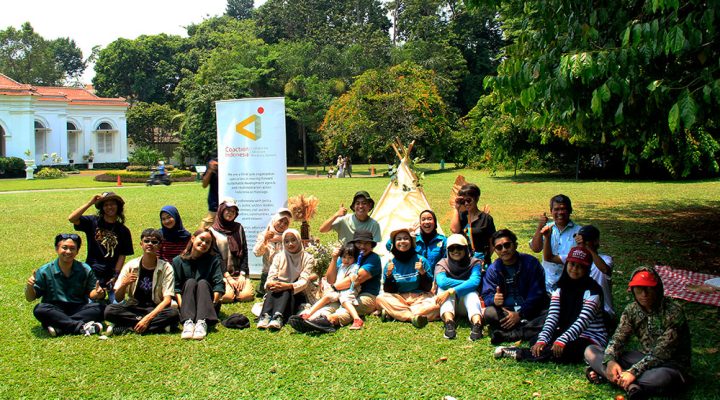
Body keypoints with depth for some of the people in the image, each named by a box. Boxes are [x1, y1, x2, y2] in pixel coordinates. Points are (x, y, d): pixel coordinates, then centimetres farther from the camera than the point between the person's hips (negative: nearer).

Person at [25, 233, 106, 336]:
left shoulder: (85, 270, 3)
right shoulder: (44, 272, -1)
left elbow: (90, 293, 6)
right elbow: (30, 298, 1)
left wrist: (97, 293, -17)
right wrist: (29, 287, -22)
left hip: (78, 310, 1)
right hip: (54, 311, -1)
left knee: (99, 308, -24)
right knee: (39, 309, -31)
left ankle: (58, 327, -31)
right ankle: (81, 327, -34)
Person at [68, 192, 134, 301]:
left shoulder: (123, 231, 5)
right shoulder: (93, 222, 3)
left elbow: (122, 255, 2)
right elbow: (71, 218, -13)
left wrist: (115, 276, -6)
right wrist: (90, 203, -15)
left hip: (112, 274, 1)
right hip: (92, 272, -1)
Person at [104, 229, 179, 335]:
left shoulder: (166, 268, -5)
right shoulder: (130, 266, 1)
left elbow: (167, 300, -13)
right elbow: (118, 298, 2)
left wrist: (148, 318, -26)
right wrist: (124, 284, -20)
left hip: (155, 309, -2)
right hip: (133, 308, 2)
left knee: (173, 313, -33)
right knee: (109, 311, -27)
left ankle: (126, 328, -27)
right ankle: (158, 325, -23)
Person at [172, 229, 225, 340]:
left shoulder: (214, 260, 4)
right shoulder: (178, 261, 5)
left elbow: (219, 285, -7)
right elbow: (176, 287, -3)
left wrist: (213, 304, -23)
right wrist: (182, 306, -19)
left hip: (208, 303, 0)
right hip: (186, 303, 0)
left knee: (203, 283, -25)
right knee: (190, 282, -24)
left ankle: (202, 323, -50)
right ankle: (188, 322, -47)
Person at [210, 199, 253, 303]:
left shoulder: (239, 228, 11)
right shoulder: (213, 231, 1)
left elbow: (244, 252, 6)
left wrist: (242, 275, -5)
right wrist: (228, 277, -11)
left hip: (240, 272, 2)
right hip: (222, 273, -2)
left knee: (246, 295, -21)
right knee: (227, 296, -26)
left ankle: (238, 286, 11)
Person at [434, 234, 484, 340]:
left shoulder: (474, 263, -4)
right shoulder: (442, 264, -3)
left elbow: (475, 282, -25)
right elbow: (442, 282, -25)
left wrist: (451, 291, -35)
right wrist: (466, 283, -24)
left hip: (467, 304, -1)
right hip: (448, 304, 1)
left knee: (470, 291, -30)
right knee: (444, 287, -26)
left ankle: (477, 322, -56)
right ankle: (449, 321, -50)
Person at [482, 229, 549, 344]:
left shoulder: (531, 263, -4)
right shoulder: (492, 270, 4)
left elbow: (537, 294, -9)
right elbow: (487, 295, -4)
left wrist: (520, 314, -18)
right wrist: (494, 299, -30)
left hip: (531, 310, -1)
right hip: (506, 311, 2)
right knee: (489, 313, -29)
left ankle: (506, 335, -37)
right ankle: (529, 332, -32)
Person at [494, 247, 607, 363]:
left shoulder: (592, 290, -14)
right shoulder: (560, 288, 5)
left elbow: (583, 320, -26)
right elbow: (552, 316, -7)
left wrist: (562, 340, -39)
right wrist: (542, 340, -25)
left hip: (591, 339, -6)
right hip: (565, 332, 6)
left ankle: (518, 353, -26)